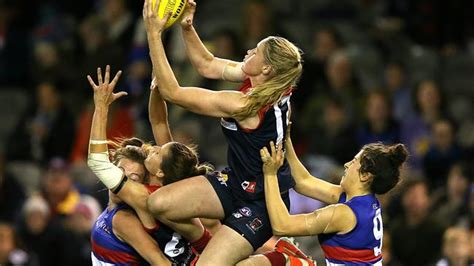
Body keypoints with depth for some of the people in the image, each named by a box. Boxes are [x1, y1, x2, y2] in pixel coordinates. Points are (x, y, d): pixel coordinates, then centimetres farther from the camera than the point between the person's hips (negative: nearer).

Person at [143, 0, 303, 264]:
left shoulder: (244, 105, -30)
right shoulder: (271, 83, -6)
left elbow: (172, 91, -25)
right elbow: (207, 65, 8)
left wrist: (154, 34, -23)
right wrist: (187, 27, -6)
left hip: (262, 203, -9)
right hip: (237, 182, 9)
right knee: (159, 204, -7)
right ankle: (210, 243, 17)